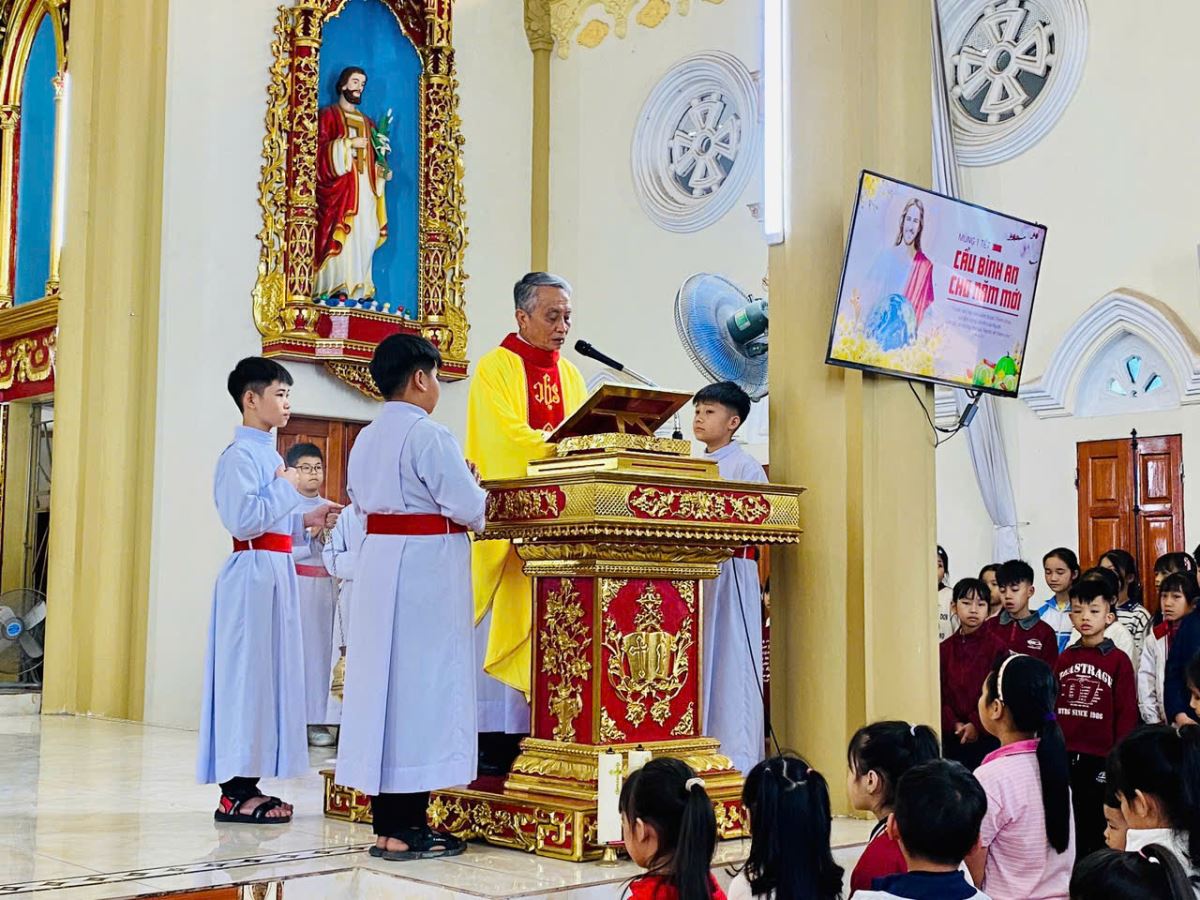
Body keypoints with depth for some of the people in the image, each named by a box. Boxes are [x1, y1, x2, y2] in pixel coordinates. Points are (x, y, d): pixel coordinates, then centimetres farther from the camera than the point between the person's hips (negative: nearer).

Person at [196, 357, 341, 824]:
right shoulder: (240, 455, -12)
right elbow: (243, 520, -22)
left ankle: (247, 783, 16)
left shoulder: (269, 454, 18)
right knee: (246, 675, -6)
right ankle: (235, 793, -1)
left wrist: (306, 521, 12)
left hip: (277, 573, 10)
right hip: (252, 572, -10)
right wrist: (285, 487, -13)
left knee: (270, 673, 10)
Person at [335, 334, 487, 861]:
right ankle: (404, 828, -1)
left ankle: (385, 822, 15)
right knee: (421, 684, -4)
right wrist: (480, 494, 5)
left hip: (378, 561, 8)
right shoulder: (428, 435, -14)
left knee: (382, 680, 10)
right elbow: (467, 507, -16)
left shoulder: (366, 439, 11)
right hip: (426, 566, -8)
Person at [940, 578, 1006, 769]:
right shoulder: (945, 648, 7)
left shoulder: (997, 647, -4)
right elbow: (939, 693, 5)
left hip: (987, 737, -4)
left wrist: (977, 725, -12)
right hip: (952, 738, 4)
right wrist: (953, 724, -8)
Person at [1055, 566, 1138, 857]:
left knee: (1098, 832, 5)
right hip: (1064, 759, 4)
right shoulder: (1064, 659, 8)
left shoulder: (1118, 661, -5)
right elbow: (1051, 708, 11)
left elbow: (1127, 714, -5)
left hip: (1100, 759, -4)